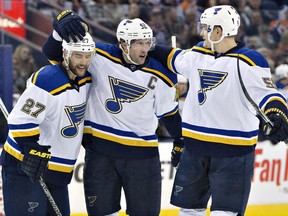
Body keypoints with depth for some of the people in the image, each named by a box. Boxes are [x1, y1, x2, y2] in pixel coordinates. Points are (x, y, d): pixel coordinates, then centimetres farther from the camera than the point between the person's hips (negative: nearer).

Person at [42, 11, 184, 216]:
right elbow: (53, 52, -10)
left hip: (142, 151, 1)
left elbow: (169, 112, 10)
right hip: (100, 148, -1)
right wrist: (62, 24, -28)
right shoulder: (101, 57, -9)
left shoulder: (160, 75, -4)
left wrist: (180, 142, 14)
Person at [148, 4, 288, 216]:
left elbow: (267, 93, -15)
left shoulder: (249, 61, -13)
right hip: (196, 145, 7)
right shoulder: (197, 54, 7)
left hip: (233, 150, -7)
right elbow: (172, 58, 26)